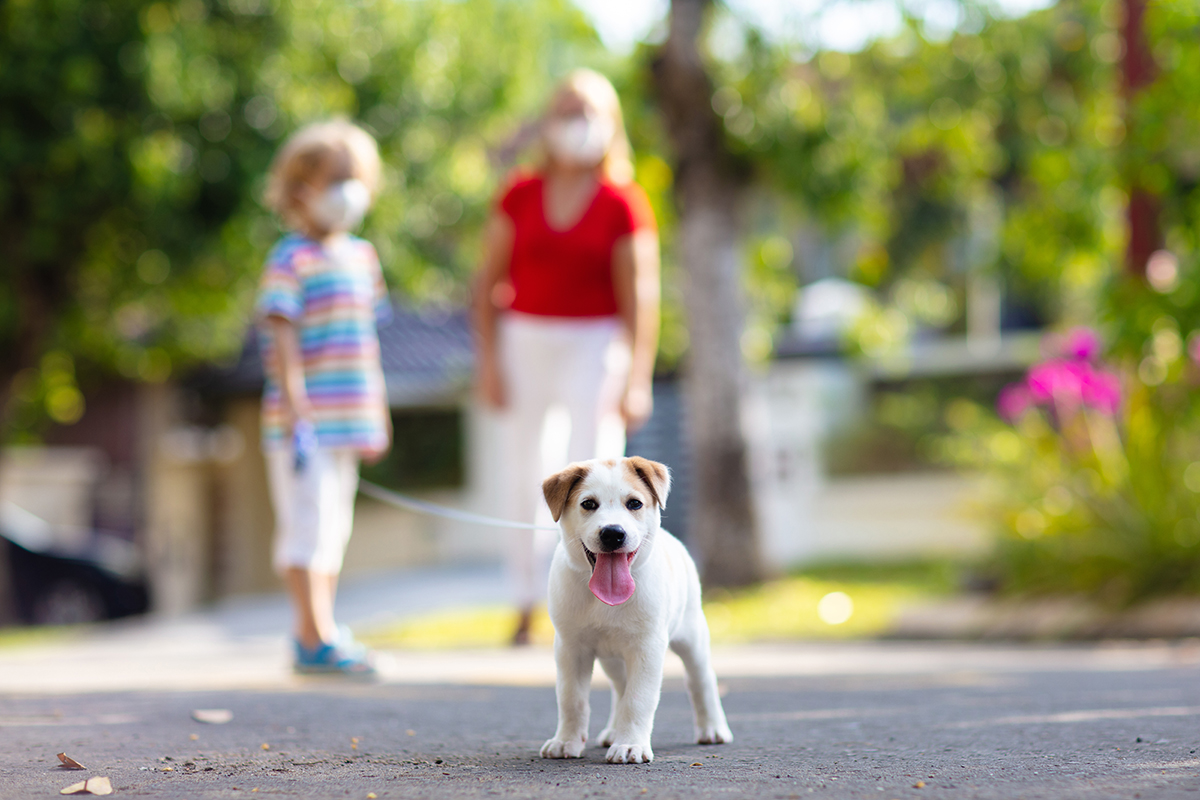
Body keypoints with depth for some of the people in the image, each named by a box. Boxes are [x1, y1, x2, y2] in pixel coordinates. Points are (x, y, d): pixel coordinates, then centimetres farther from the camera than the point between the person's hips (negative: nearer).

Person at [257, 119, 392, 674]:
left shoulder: (360, 255, 15)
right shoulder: (291, 260, -10)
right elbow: (281, 337, -15)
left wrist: (377, 414, 20)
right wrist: (296, 409, -21)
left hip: (347, 419, 8)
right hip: (307, 419, -8)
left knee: (333, 526, 13)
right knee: (309, 524, -7)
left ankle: (322, 632, 21)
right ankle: (315, 639, -6)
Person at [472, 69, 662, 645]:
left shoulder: (624, 204, -5)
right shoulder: (520, 197, 3)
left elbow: (640, 295, -7)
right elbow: (489, 281, 6)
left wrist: (636, 378, -12)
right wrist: (488, 359, -1)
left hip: (594, 343, -3)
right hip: (525, 340, 3)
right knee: (523, 477, 8)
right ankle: (527, 602, 21)